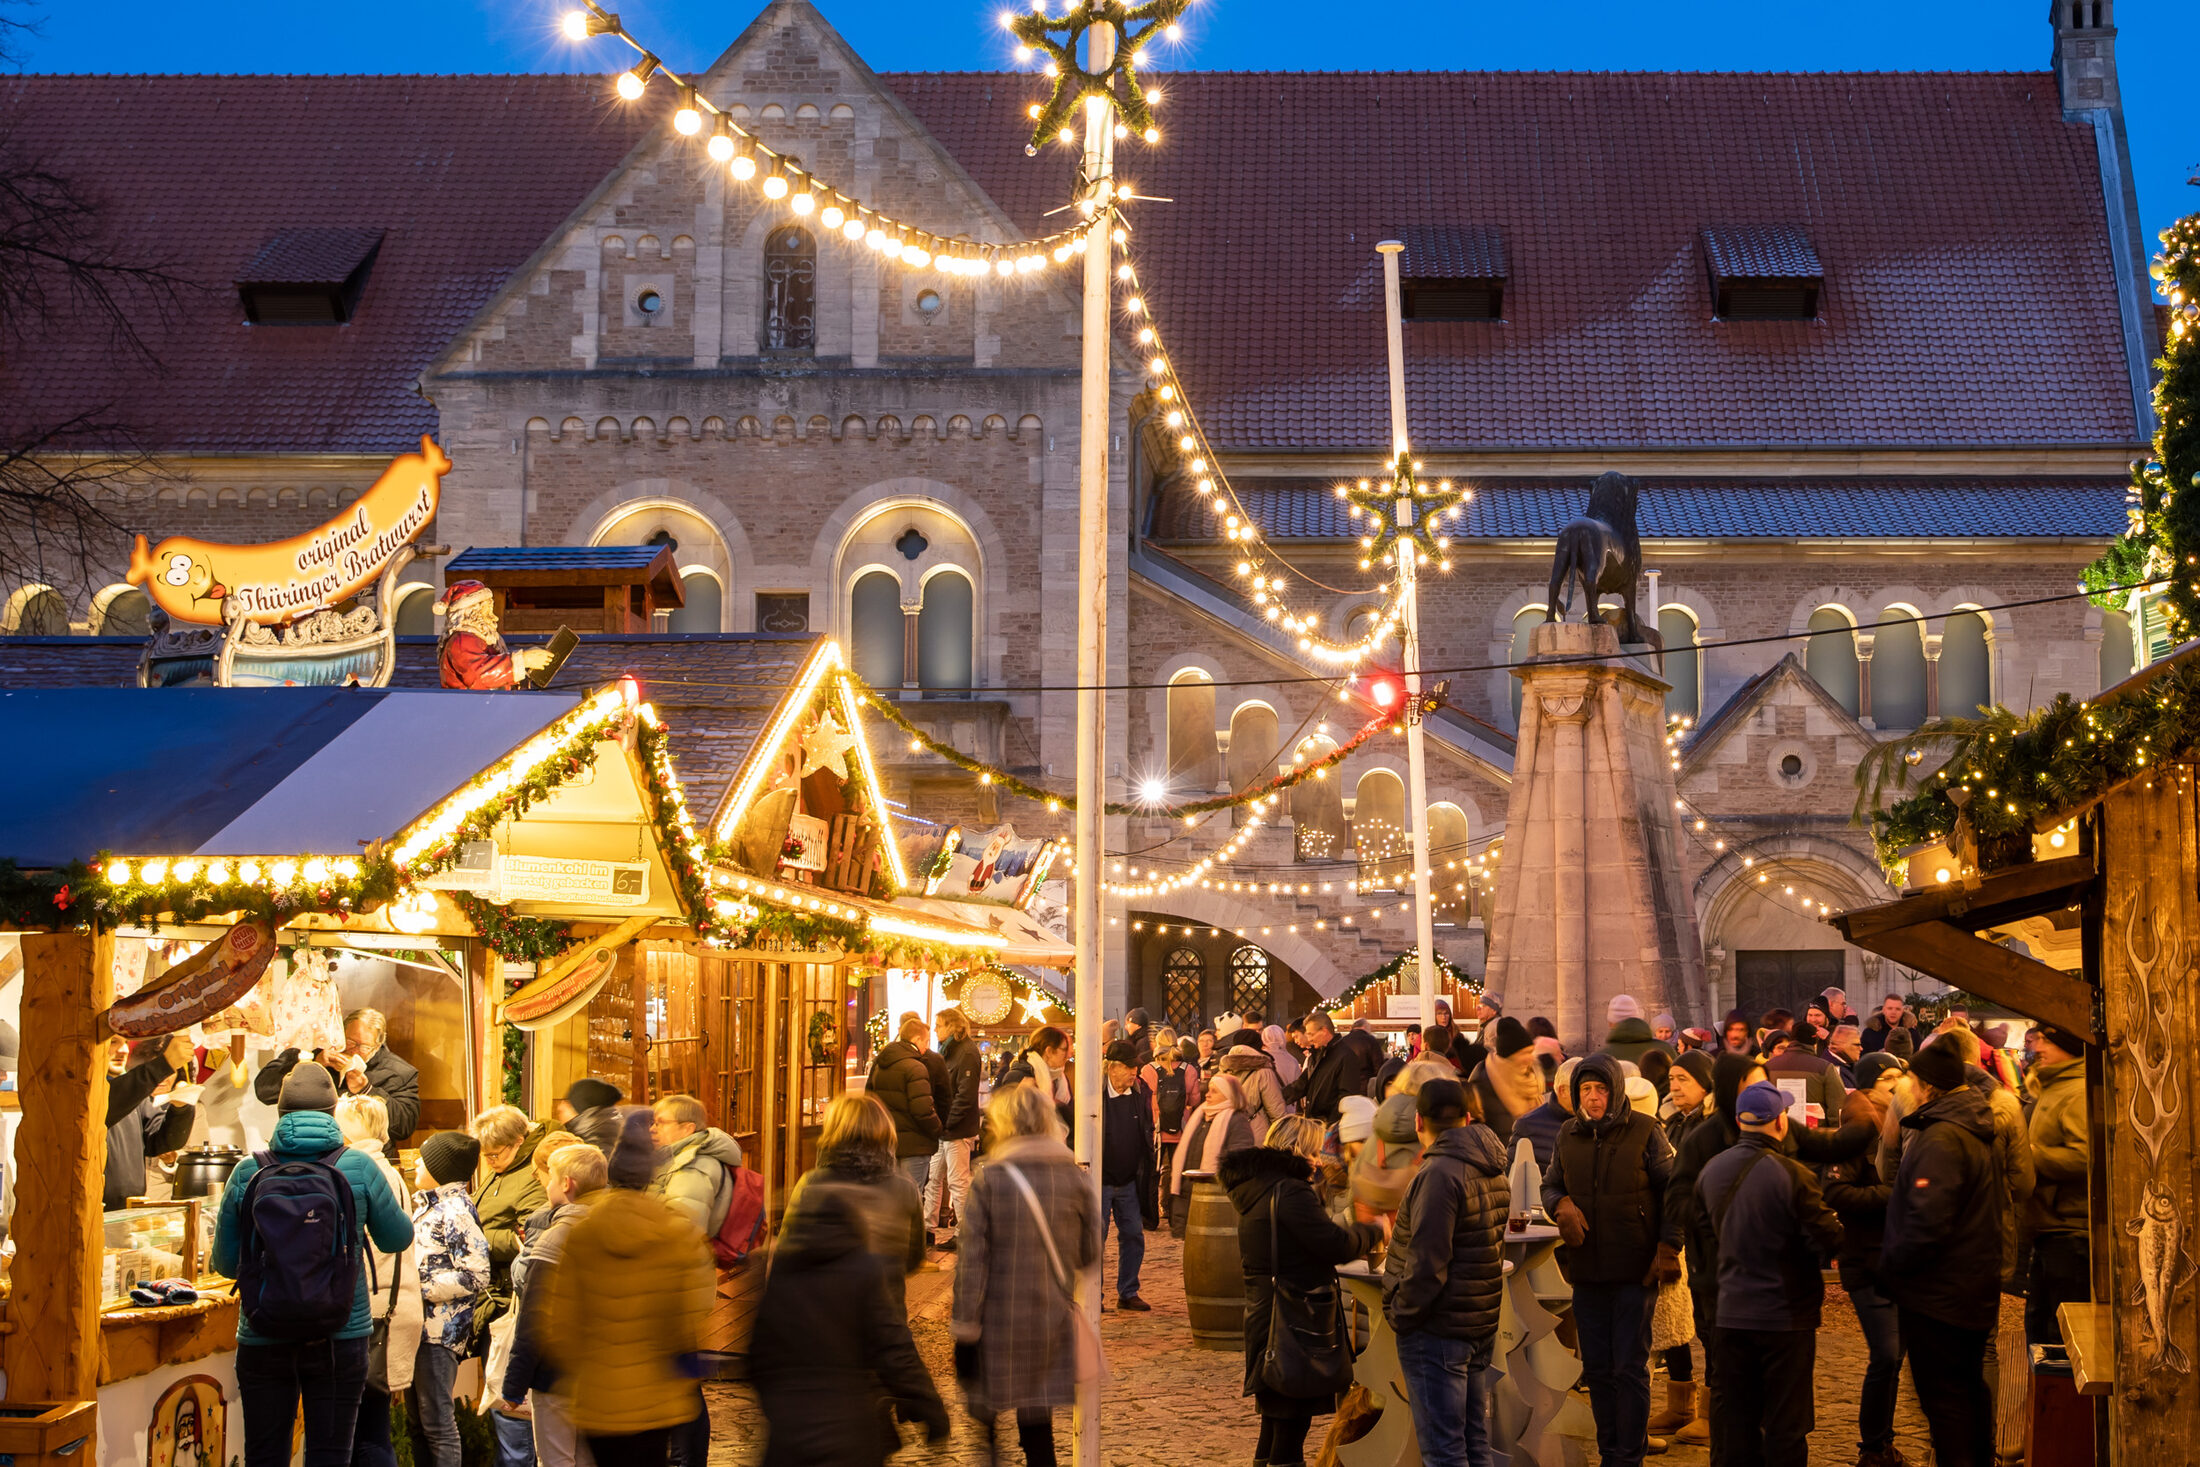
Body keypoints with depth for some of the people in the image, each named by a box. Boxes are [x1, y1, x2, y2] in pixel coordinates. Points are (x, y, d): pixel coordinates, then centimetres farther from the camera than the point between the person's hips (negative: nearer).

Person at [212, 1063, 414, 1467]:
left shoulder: (248, 1173, -4)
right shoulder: (359, 1168, -6)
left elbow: (226, 1263, 3)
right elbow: (398, 1239, 7)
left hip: (264, 1340, 1)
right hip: (341, 1338, 0)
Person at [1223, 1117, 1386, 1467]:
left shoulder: (1255, 1190, 13)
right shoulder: (1291, 1192, -19)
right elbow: (1333, 1244, -22)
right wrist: (1374, 1231, -5)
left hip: (1264, 1314, 10)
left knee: (1277, 1410, 20)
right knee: (1292, 1415, -3)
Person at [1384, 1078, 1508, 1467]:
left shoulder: (1439, 1174, -19)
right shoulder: (1493, 1173, 11)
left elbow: (1426, 1263, -22)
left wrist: (1402, 1315, -10)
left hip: (1437, 1332, -9)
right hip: (1482, 1327, 9)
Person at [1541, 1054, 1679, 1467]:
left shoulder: (1645, 1132, -5)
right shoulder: (1568, 1135, 8)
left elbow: (1672, 1191, -2)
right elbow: (1550, 1185, 17)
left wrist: (1668, 1247, -10)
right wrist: (1561, 1205, -6)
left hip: (1635, 1269, -4)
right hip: (1586, 1269, 5)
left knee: (1630, 1367, -3)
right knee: (1597, 1368, 10)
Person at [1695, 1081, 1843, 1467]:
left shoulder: (1710, 1172, 0)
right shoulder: (1793, 1176, -19)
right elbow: (1829, 1240, -16)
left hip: (1731, 1315, 5)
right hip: (1786, 1316, -5)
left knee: (1737, 1419, 12)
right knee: (1786, 1424, 3)